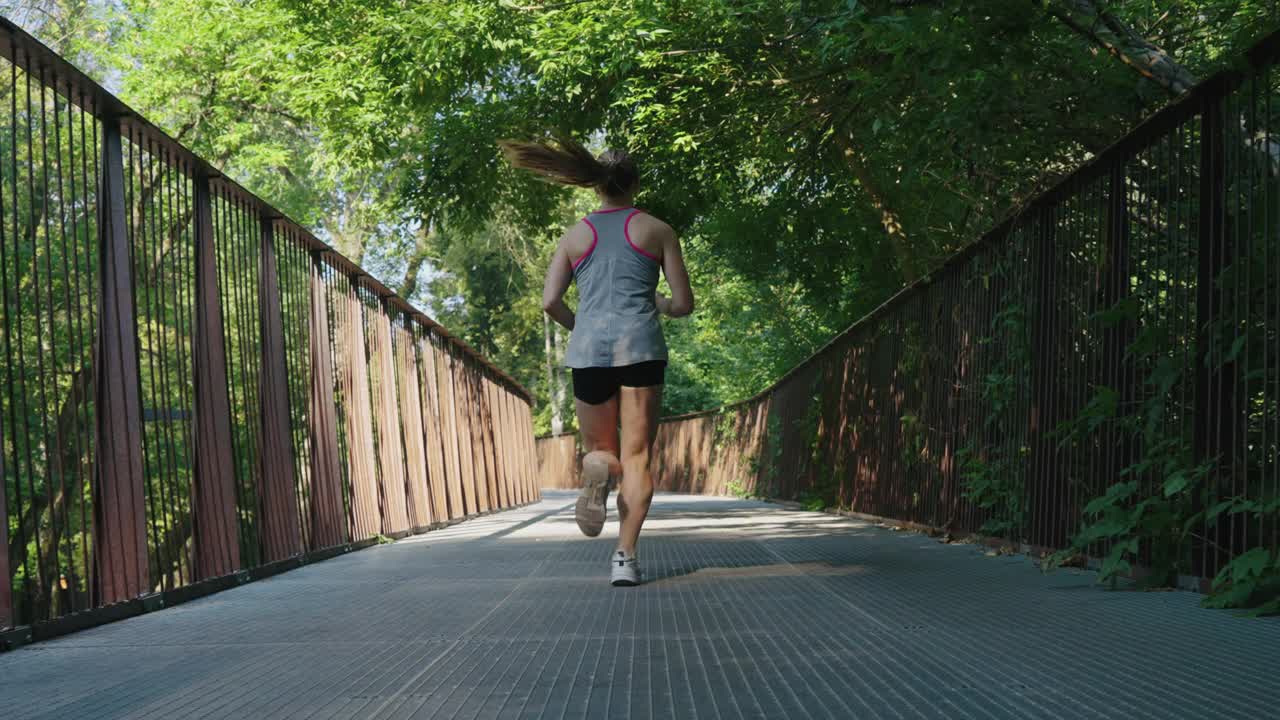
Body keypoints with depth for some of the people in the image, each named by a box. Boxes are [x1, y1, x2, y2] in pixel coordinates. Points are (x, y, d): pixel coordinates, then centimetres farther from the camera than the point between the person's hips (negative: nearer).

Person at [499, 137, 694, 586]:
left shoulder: (575, 236, 14)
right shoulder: (656, 230, 10)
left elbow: (549, 302, 4)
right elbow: (684, 303, 7)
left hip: (589, 348, 2)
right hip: (641, 346, -1)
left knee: (600, 449, 14)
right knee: (637, 455, 1)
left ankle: (597, 471, -24)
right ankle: (625, 556, -14)